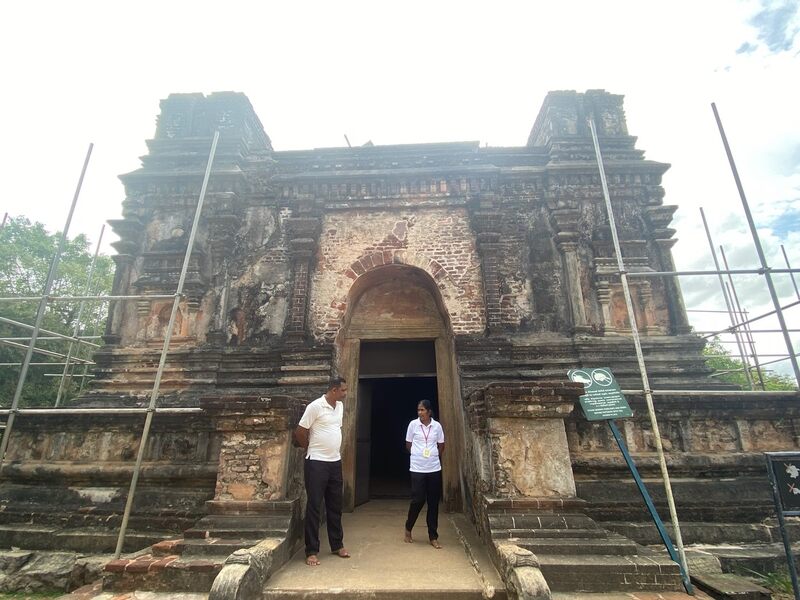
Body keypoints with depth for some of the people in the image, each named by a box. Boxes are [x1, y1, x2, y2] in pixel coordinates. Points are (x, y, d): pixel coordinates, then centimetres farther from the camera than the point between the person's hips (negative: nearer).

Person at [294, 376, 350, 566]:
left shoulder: (340, 407, 6)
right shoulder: (315, 406, -17)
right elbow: (299, 433, -11)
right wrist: (312, 449, 4)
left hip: (335, 462, 7)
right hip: (317, 463, -7)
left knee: (335, 506, 15)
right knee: (314, 506, 3)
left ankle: (337, 545, 29)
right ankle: (312, 551, 15)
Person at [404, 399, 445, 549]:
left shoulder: (437, 426, -2)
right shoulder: (413, 424, -5)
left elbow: (441, 446, 11)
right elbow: (408, 445, 5)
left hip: (434, 469, 2)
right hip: (417, 469, -2)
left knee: (433, 503, 7)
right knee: (418, 500, 0)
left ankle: (433, 537, 19)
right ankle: (408, 528, 26)